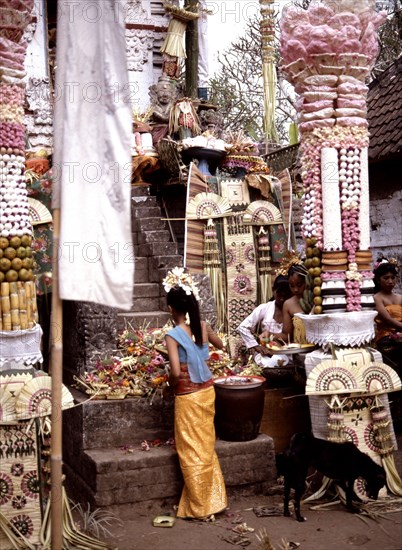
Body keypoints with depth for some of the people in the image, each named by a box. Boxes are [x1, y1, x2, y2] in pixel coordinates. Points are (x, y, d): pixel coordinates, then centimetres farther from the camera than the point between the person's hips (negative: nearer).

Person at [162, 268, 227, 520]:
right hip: (207, 392, 6)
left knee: (192, 452, 7)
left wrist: (169, 386, -7)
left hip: (188, 397, -6)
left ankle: (200, 508, 16)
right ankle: (214, 500, 28)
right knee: (206, 447, 19)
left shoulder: (173, 335, -18)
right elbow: (221, 345, 19)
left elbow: (176, 372, -26)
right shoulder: (203, 327, -2)